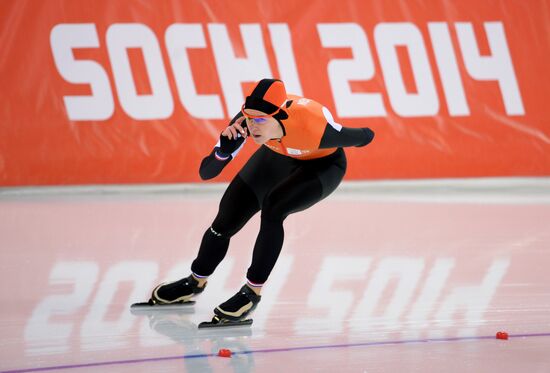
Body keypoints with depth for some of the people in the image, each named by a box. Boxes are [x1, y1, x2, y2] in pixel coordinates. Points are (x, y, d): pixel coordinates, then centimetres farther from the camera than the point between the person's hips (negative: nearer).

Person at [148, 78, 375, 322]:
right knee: (226, 219, 7)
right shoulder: (248, 118, -34)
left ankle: (252, 292, -12)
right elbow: (206, 173, -31)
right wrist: (225, 147, -49)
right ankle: (196, 283, 36)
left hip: (323, 163, -4)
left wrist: (365, 135, 0)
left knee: (272, 208, -30)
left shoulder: (313, 128, -45)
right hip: (279, 155, 4)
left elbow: (363, 137, -23)